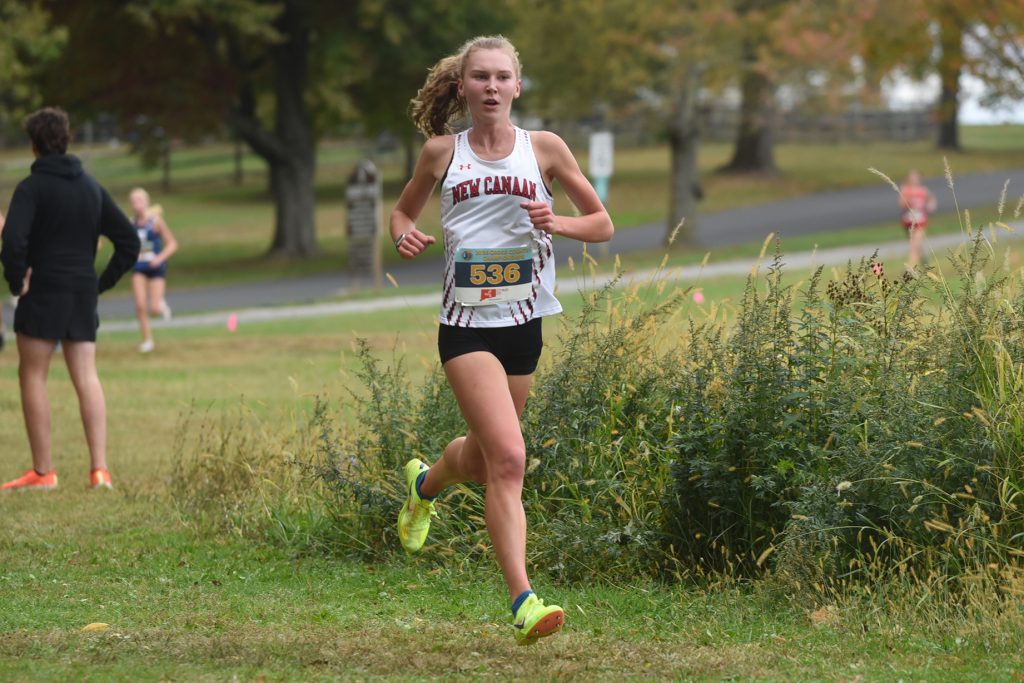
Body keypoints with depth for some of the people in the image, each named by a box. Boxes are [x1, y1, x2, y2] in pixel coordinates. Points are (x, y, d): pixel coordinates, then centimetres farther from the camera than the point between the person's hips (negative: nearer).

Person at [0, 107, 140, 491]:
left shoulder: (32, 188, -8)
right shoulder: (91, 187, 13)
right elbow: (129, 241, 13)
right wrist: (103, 283, 13)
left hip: (43, 291, -5)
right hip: (83, 294, 5)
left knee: (32, 376, 3)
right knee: (86, 378, 5)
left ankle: (43, 471, 2)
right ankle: (99, 468, -4)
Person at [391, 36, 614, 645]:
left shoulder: (543, 148, 2)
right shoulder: (442, 152, 1)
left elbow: (602, 224, 7)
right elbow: (403, 211, 17)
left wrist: (555, 223, -13)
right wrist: (405, 235, -6)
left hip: (524, 322, 3)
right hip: (466, 325, -3)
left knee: (481, 460, 18)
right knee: (508, 459, -19)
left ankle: (425, 484, 54)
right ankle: (523, 601, -21)